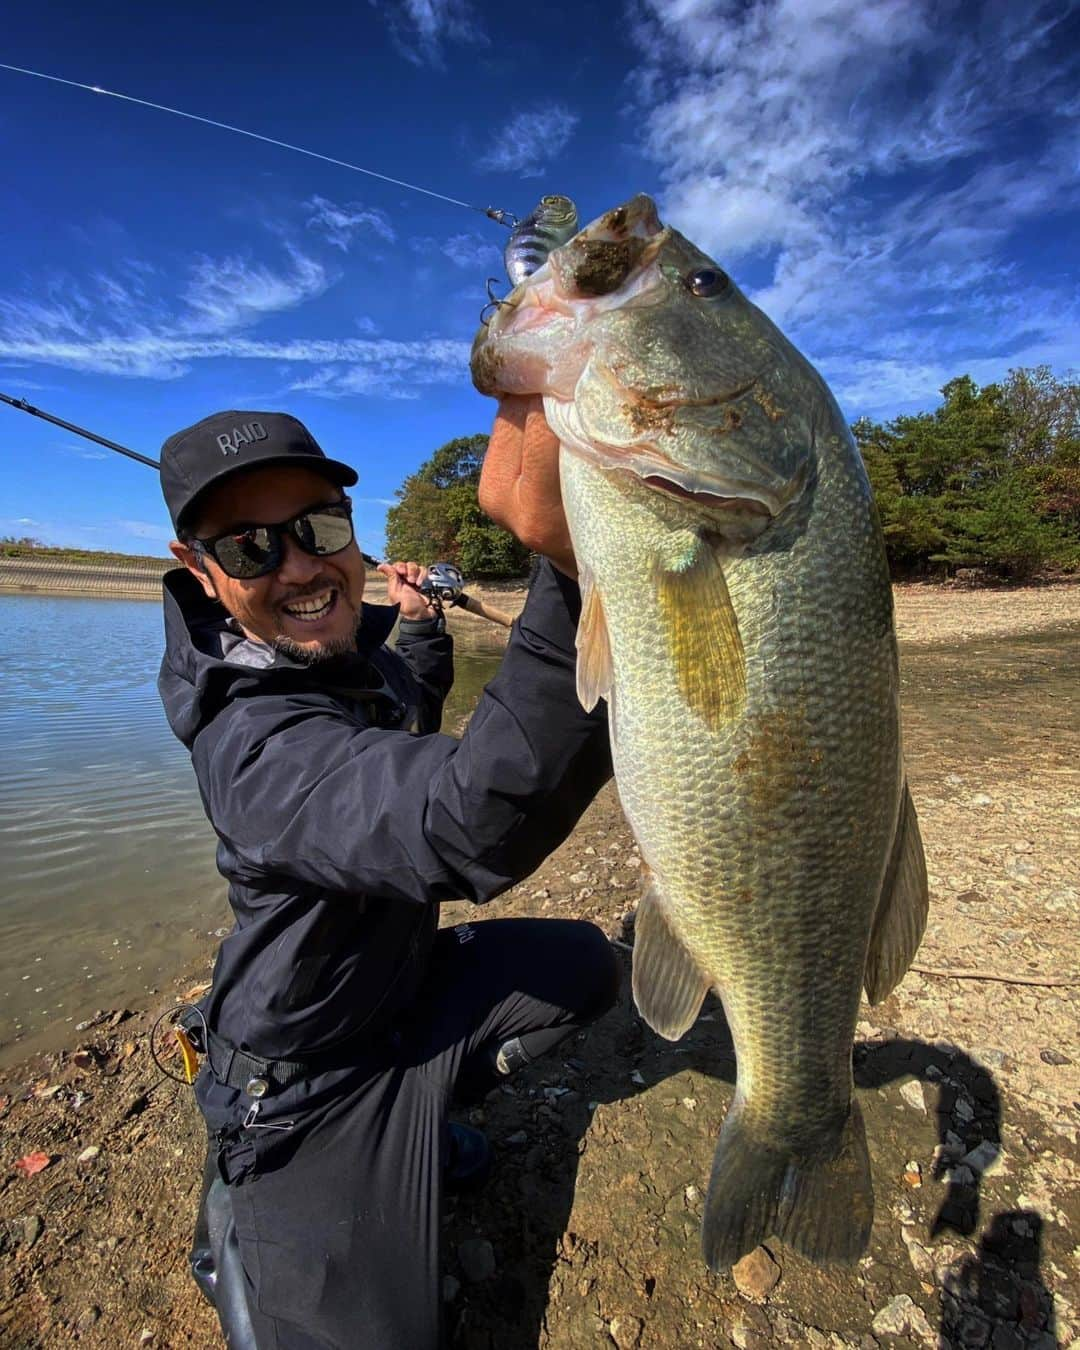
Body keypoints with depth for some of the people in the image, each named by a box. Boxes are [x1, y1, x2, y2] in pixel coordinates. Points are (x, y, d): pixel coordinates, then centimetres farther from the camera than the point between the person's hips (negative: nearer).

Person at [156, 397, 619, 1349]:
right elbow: (472, 825, -54)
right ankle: (237, 1205, 17)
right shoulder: (257, 745, -34)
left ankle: (414, 1121, 18)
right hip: (308, 1081, -7)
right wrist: (571, 566, -66)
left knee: (584, 964, 6)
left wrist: (419, 623, 13)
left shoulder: (348, 649, -5)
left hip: (402, 986, 8)